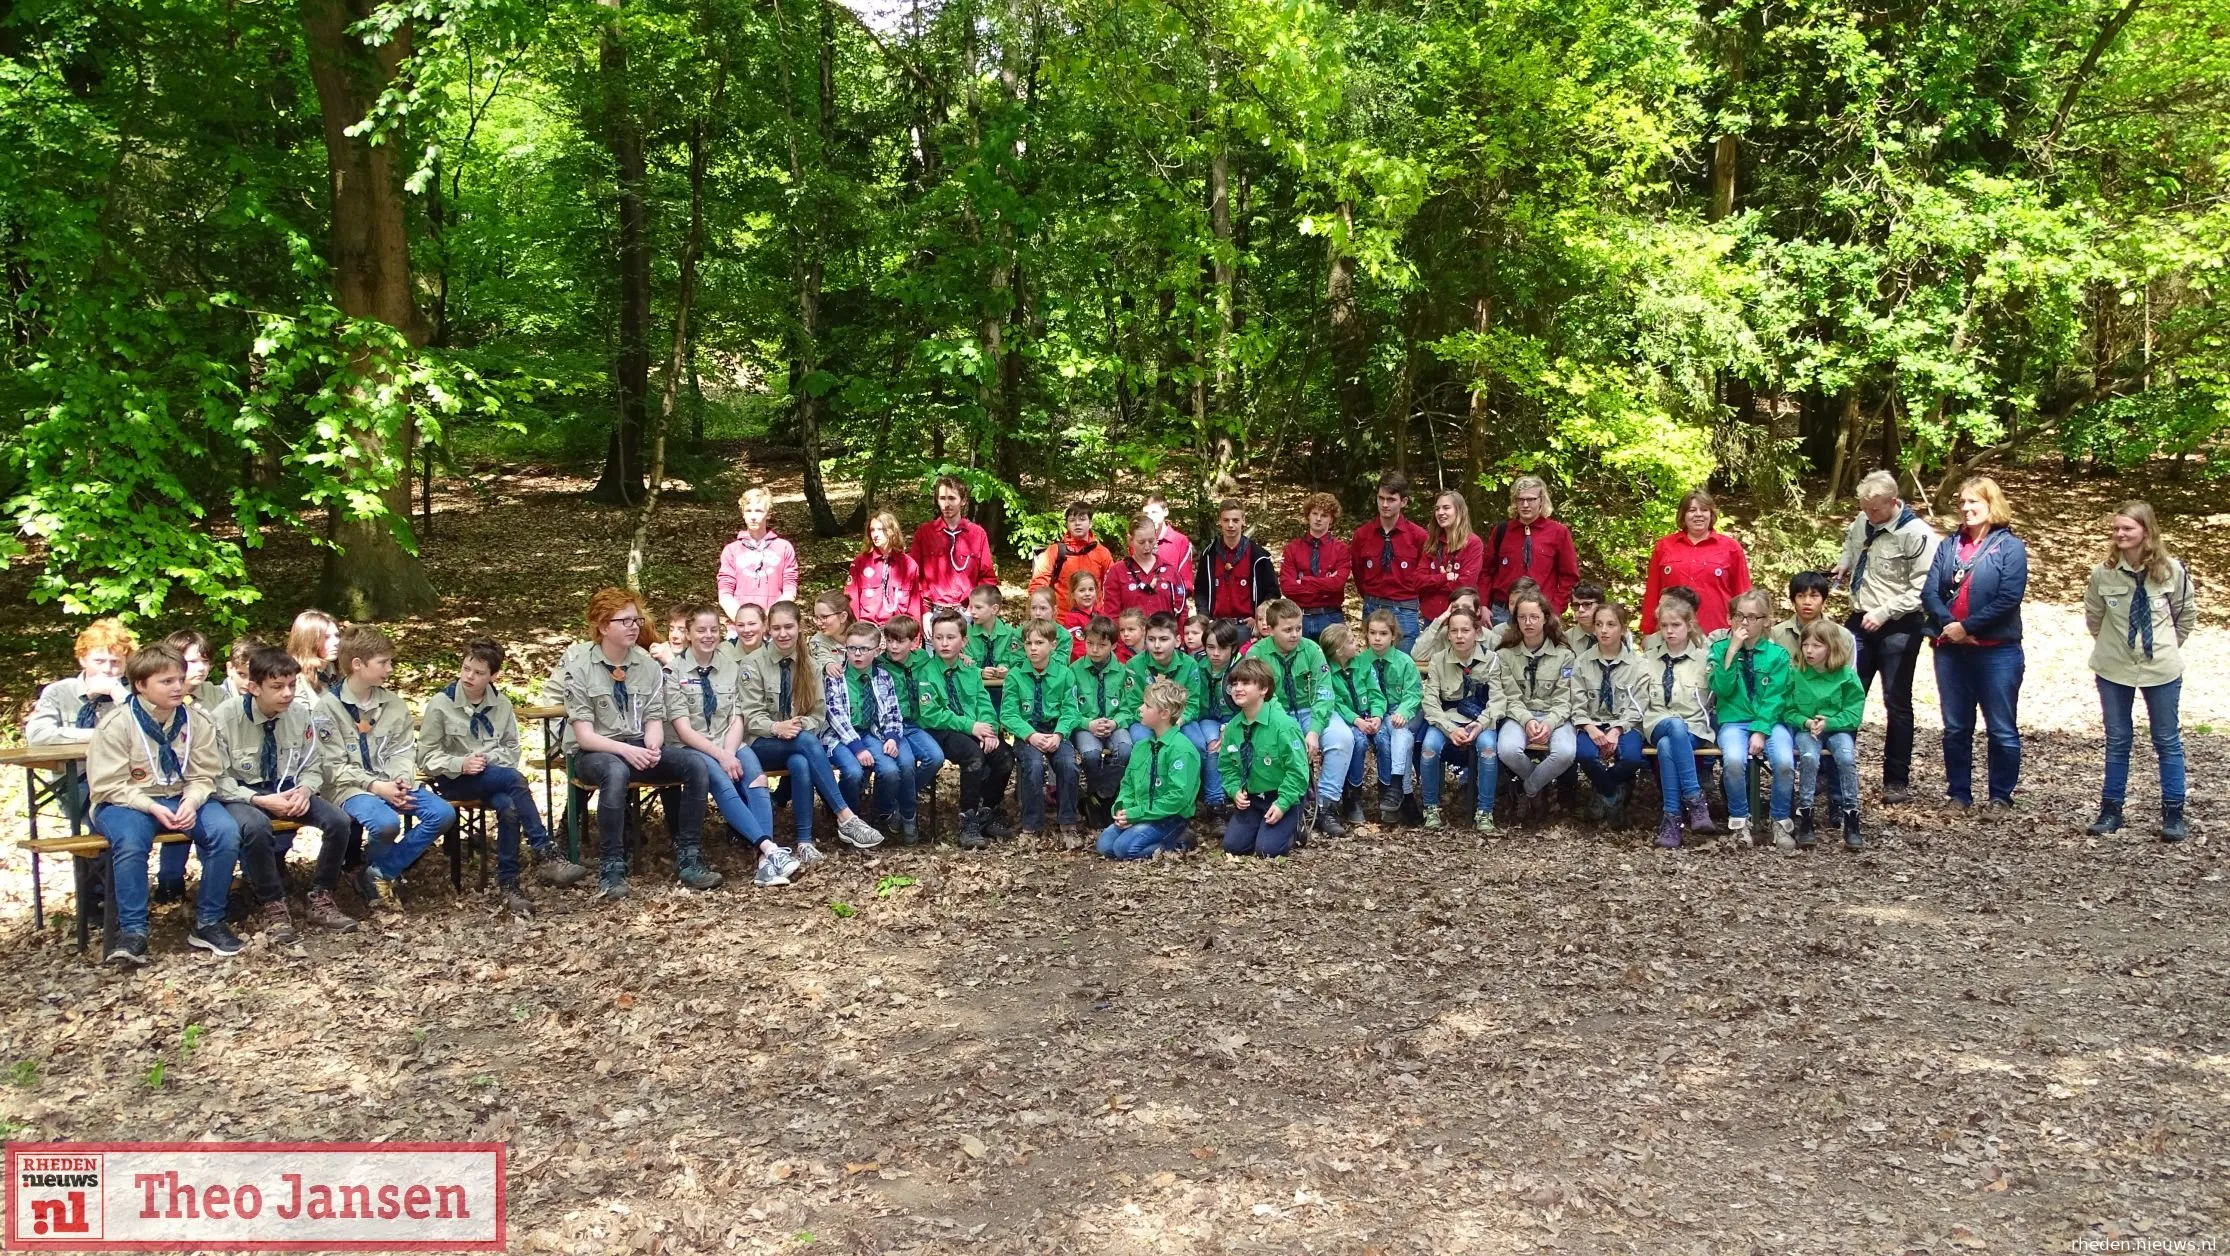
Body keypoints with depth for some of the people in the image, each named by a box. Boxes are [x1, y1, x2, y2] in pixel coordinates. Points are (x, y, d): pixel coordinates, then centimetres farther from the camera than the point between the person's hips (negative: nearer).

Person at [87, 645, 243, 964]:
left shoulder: (196, 721, 2)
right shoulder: (117, 725, -8)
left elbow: (204, 776, 3)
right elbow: (110, 785, -10)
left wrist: (191, 802, -19)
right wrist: (152, 807, -23)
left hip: (184, 798, 3)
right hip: (128, 802, -3)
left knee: (226, 832, -24)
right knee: (130, 842, -37)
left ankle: (208, 922, -11)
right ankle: (132, 931, -24)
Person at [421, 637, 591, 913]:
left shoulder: (501, 703, 8)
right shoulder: (440, 704, -3)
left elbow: (511, 746, 18)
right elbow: (427, 757, -2)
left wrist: (492, 762, -4)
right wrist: (460, 764, -19)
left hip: (495, 776, 4)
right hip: (455, 780, -4)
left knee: (509, 807, -34)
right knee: (514, 778, -34)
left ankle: (508, 883, -26)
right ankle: (545, 854, -32)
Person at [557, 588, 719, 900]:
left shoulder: (648, 665, 6)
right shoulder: (578, 667, -7)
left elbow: (655, 720, 4)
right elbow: (584, 734, -12)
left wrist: (652, 747, -20)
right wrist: (625, 750, -28)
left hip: (639, 748, 5)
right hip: (593, 752, -4)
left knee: (694, 764, -22)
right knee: (616, 771, -40)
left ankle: (688, 858, -16)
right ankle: (611, 868, -31)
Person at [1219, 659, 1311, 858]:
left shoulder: (1283, 725, -20)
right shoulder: (1232, 728, -2)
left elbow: (1297, 770, -19)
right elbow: (1228, 766, 10)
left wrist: (1282, 804, -22)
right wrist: (1235, 791, -8)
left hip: (1284, 798, -5)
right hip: (1251, 798, 5)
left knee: (1267, 849, -19)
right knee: (1232, 846, -7)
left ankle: (1293, 823, 12)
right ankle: (1260, 824, 21)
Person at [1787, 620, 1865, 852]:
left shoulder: (1847, 675, -4)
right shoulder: (1796, 675, -1)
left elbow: (1854, 714, -5)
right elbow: (1788, 711, 1)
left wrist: (1828, 723, -20)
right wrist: (1806, 722, -18)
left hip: (1838, 728, 0)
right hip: (1806, 729, 0)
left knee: (1847, 758, -30)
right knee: (1809, 757, -32)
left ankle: (1850, 818, -22)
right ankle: (1805, 818, -25)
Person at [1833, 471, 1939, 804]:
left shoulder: (1916, 534, -16)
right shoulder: (1861, 522, 4)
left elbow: (1922, 588, -18)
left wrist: (1884, 612, -21)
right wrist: (1844, 564, 7)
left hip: (1898, 628, -6)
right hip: (1860, 622, 6)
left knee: (1897, 703, 4)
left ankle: (1897, 780, 14)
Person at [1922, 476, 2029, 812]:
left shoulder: (2010, 547, -5)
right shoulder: (1949, 545, 9)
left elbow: (2009, 599, -15)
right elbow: (1929, 592, 1)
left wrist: (1967, 626, -16)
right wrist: (1948, 624, -15)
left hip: (1997, 652, -4)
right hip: (1951, 650, 4)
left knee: (2002, 730, 3)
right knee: (1955, 728, 11)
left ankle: (2001, 797, 13)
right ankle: (1958, 794, 20)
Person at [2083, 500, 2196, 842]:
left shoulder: (2171, 570, -11)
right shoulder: (2103, 573, -8)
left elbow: (2187, 615, 4)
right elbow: (2093, 617, 8)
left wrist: (2166, 647, 8)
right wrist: (2112, 646, 11)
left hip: (2162, 670, -1)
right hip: (2113, 670, 1)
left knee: (2167, 741, 8)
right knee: (2116, 740, 10)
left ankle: (2173, 815, 16)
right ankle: (2110, 810, 19)